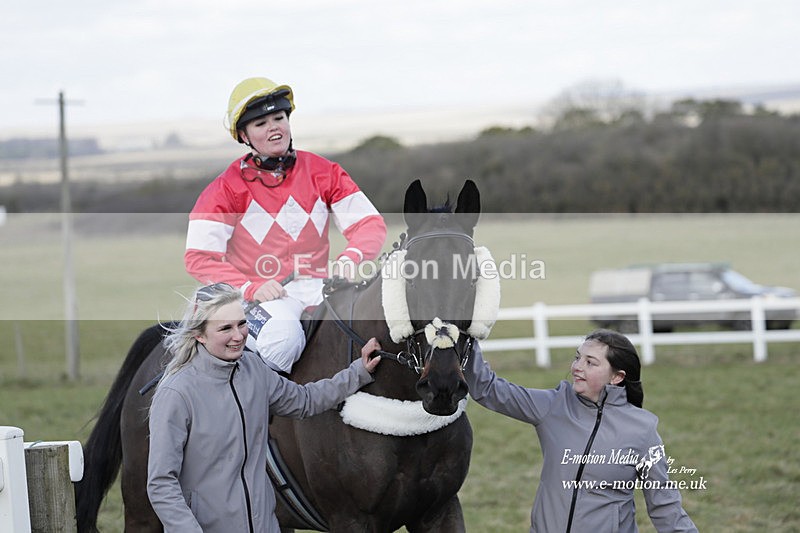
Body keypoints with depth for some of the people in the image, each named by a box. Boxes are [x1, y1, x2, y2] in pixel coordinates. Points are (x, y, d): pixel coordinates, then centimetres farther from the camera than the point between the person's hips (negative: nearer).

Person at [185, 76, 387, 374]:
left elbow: (370, 222, 6)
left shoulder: (323, 172, 9)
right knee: (283, 339, -35)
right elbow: (199, 257, -6)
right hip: (259, 293, -3)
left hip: (315, 289, 3)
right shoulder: (228, 187, 0)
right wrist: (252, 289, -21)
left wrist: (350, 257, -17)